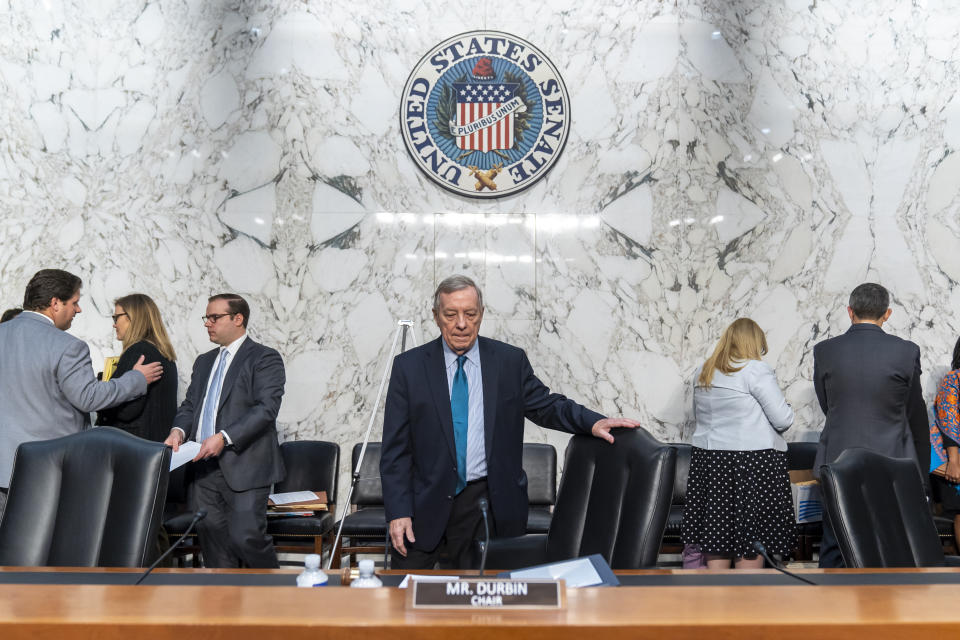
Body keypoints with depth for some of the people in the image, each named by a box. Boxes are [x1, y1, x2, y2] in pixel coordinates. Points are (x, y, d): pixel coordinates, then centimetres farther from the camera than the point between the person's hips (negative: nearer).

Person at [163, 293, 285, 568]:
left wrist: (224, 437, -23)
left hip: (244, 467, -7)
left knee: (246, 537, -12)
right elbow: (189, 405, 20)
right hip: (204, 468, 7)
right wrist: (178, 430, -3)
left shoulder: (264, 358, -4)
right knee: (212, 543, 9)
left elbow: (266, 409, -15)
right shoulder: (204, 362, 21)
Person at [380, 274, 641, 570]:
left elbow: (546, 406, 10)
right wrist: (398, 511, -9)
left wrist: (593, 422, -10)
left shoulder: (510, 361, 2)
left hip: (486, 503, 0)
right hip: (424, 505, 0)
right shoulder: (409, 366, 0)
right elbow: (395, 449, -1)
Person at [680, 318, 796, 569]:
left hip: (707, 459, 6)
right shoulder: (756, 370, -10)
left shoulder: (702, 373, 10)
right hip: (752, 461, -6)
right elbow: (783, 419, -10)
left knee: (716, 538, 9)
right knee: (750, 546, 2)